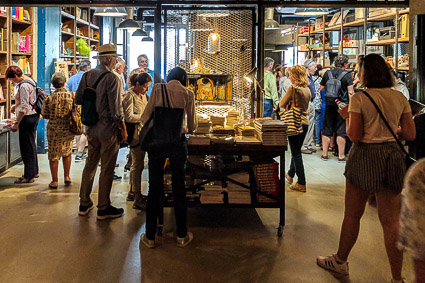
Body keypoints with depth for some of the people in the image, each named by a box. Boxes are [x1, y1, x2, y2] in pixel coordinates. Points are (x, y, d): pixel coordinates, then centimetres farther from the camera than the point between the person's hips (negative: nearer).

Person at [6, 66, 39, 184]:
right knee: (31, 144, 18)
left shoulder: (23, 86, -19)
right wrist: (15, 106, 20)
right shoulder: (29, 80, 12)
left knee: (26, 147, -3)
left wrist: (16, 123, -21)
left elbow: (24, 107, -23)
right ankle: (34, 171, 28)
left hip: (27, 117, -10)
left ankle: (29, 176, 3)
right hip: (34, 115, 10)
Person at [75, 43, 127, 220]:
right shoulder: (112, 78, -16)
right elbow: (116, 109, -18)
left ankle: (84, 204, 26)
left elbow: (78, 100, 8)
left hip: (92, 129, 7)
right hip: (108, 129, -7)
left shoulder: (87, 75, 4)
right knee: (107, 169, 3)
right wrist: (123, 129, -9)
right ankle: (103, 208, 12)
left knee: (90, 164, 16)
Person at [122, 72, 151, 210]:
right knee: (138, 165, -7)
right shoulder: (130, 96, -14)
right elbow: (129, 117, -20)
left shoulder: (142, 95, 14)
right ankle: (137, 200, -2)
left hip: (143, 133, 10)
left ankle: (132, 191, 30)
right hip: (135, 133, -10)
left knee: (136, 164, 17)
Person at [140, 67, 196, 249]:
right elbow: (192, 126, 7)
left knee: (154, 188, 8)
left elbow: (145, 118, 1)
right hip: (178, 143, 0)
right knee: (179, 189, 11)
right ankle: (181, 236, 20)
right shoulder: (188, 94, 4)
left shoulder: (157, 89, 4)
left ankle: (150, 237, 16)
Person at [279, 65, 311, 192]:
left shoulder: (292, 88, -14)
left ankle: (301, 183, 1)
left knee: (296, 153, -1)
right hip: (305, 123, 7)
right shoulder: (307, 89, 7)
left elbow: (281, 104, -8)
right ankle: (290, 174, 39)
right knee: (296, 150, 21)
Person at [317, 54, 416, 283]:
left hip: (365, 157, -4)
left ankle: (340, 261, 29)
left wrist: (348, 117, 3)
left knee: (352, 215, 12)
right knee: (391, 221, 8)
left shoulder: (359, 99, -10)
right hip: (393, 157, 4)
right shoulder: (400, 98, 3)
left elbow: (354, 135, -14)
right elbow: (410, 135, 5)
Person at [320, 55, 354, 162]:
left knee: (327, 130, 10)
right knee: (341, 131, 3)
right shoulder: (347, 74, -7)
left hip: (329, 105, 4)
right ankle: (341, 155, 6)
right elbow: (350, 92, -11)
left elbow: (321, 88, 12)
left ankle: (325, 154, 14)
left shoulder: (327, 73, 4)